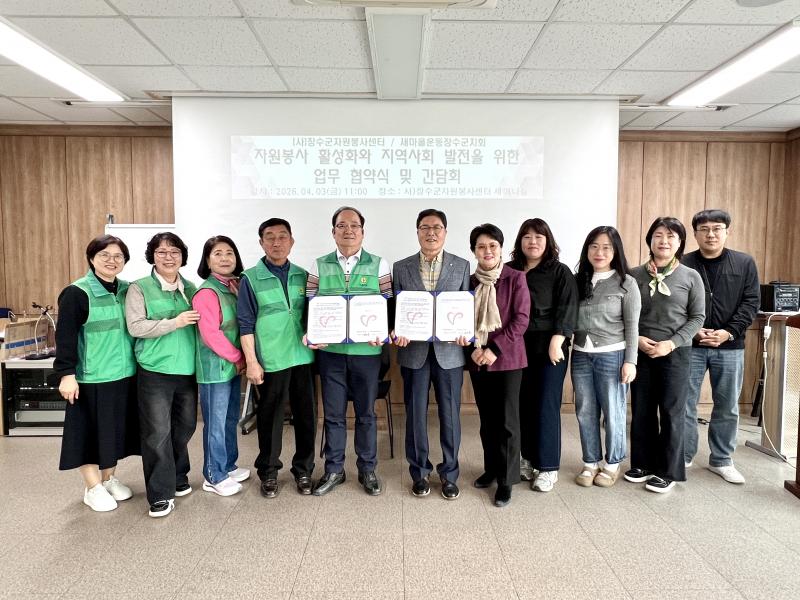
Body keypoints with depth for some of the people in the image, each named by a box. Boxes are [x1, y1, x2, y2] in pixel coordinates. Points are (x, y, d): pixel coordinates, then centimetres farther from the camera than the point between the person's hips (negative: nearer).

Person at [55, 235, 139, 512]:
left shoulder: (128, 290, 8)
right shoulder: (77, 293, -9)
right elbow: (65, 336, -13)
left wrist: (138, 363, 14)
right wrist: (66, 373, -18)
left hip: (124, 375, 5)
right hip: (92, 378, -5)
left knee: (115, 430, 15)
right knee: (91, 431, 5)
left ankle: (109, 477, 32)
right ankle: (93, 487, 21)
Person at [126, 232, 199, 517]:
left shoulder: (190, 288, 11)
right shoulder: (139, 288, -2)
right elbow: (135, 326, -12)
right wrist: (174, 323, -17)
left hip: (187, 369, 5)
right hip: (155, 371, -5)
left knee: (185, 426, 14)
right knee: (158, 432, -2)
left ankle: (178, 478, 34)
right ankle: (160, 494, 11)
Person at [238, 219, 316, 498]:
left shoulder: (302, 276, 9)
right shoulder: (251, 279, -1)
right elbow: (246, 324, -3)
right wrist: (252, 362, -7)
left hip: (303, 357, 3)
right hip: (271, 360, -3)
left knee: (306, 415, 9)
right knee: (270, 417, 8)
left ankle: (303, 470, 26)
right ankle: (268, 472, 26)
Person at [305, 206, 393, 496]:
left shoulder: (379, 265, 1)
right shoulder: (319, 266, 4)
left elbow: (389, 306, 1)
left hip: (367, 350, -1)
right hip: (330, 350, 1)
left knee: (366, 412, 11)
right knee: (333, 413, 10)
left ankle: (367, 469, 27)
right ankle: (334, 470, 27)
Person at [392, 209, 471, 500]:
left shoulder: (461, 266, 4)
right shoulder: (400, 268, 5)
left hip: (449, 351, 0)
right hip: (413, 351, 1)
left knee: (450, 415, 7)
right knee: (415, 414, 9)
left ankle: (449, 473, 25)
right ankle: (419, 472, 26)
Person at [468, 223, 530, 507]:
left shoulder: (515, 278, -5)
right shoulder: (469, 281, 7)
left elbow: (521, 319, -10)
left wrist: (495, 348, -16)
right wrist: (474, 348, -8)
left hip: (507, 358, -4)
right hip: (477, 359, 4)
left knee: (507, 420, 1)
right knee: (486, 418, 13)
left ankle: (506, 479, 13)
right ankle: (491, 468, 29)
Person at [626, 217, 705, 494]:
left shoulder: (691, 277, -1)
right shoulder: (635, 275, 2)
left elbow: (697, 317, -2)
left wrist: (670, 344, -13)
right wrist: (636, 339, -12)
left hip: (676, 353, -1)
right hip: (640, 352, 2)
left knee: (672, 412, 4)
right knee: (641, 411, 9)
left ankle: (667, 471, 17)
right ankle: (642, 464, 24)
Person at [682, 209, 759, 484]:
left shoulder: (745, 263, 4)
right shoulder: (683, 264, -1)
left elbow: (751, 302, 0)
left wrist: (728, 332, -13)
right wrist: (693, 331, -15)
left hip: (730, 348, 2)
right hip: (690, 346, -1)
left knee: (727, 407, 10)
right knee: (685, 405, 4)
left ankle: (721, 460, 26)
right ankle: (683, 457, 19)